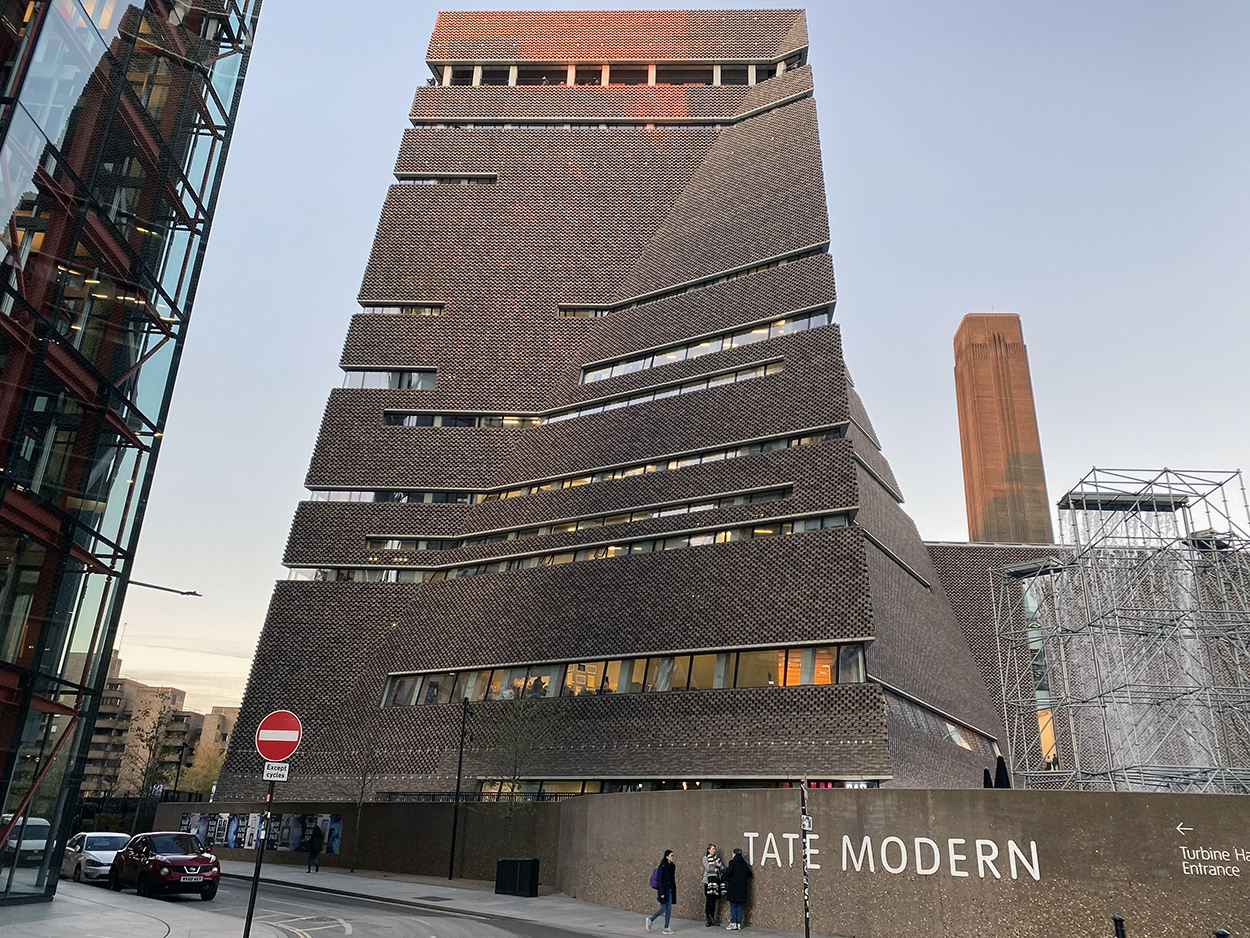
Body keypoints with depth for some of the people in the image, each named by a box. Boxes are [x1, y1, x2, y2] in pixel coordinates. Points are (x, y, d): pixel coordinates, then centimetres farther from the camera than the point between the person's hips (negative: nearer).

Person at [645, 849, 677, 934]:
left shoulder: (672, 866, 8)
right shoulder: (662, 866, -15)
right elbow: (659, 880, -16)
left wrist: (674, 890, 14)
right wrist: (661, 892, -18)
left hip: (670, 890, 7)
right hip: (664, 890, -7)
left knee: (669, 909, 6)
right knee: (663, 909, -2)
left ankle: (666, 928, 12)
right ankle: (650, 919, 18)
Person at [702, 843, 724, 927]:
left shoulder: (717, 858, 15)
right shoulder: (705, 858, 0)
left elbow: (722, 869, 11)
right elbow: (708, 868, -12)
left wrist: (719, 865, -9)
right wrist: (716, 868, -2)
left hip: (716, 881, 5)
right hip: (708, 881, -5)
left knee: (714, 900, 5)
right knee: (709, 900, -6)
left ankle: (712, 918, 11)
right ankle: (708, 919, -1)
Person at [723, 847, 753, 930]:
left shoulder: (732, 862, -10)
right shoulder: (745, 863, 5)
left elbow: (728, 873, -19)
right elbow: (749, 874, 10)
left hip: (733, 887, -5)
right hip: (742, 888, 5)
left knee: (733, 906, 1)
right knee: (739, 906, 10)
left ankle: (733, 924, -1)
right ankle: (739, 924, 11)